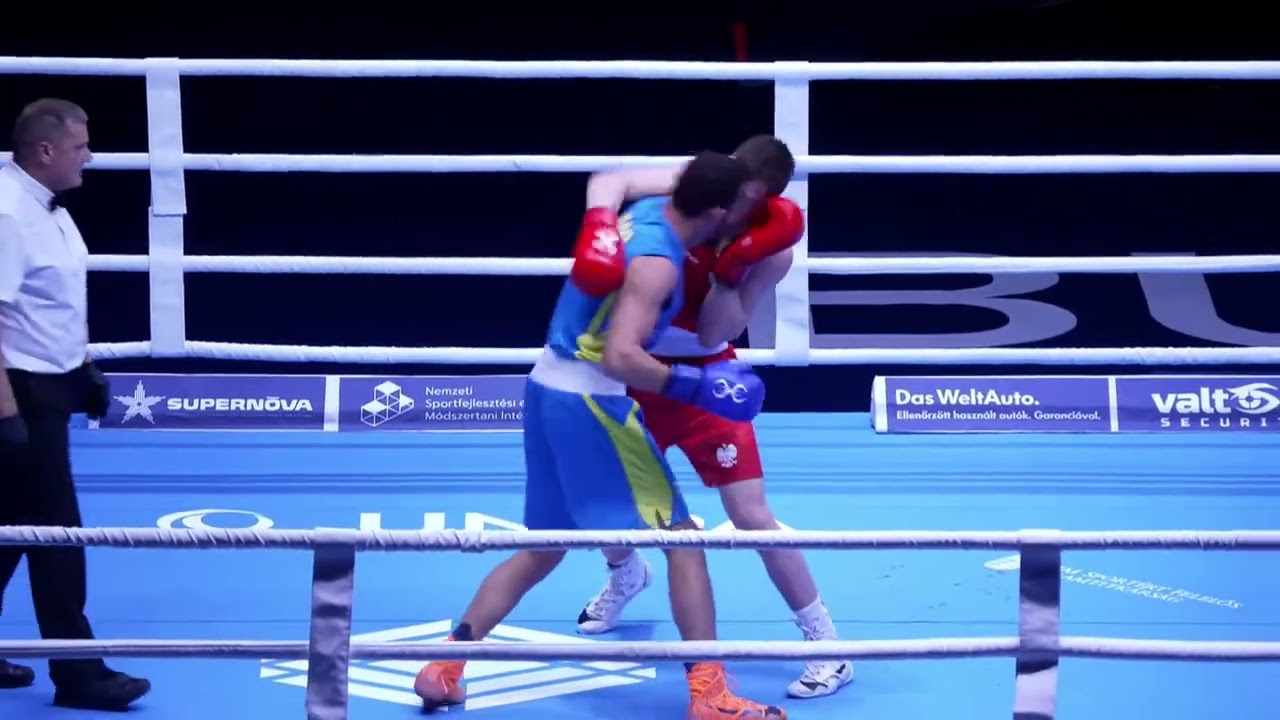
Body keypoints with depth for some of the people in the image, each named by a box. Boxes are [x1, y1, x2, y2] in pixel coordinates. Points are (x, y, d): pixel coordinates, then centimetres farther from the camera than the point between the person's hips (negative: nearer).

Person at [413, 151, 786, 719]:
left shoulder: (648, 210, 5)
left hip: (550, 389, 9)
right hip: (588, 401, -9)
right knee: (682, 536, -2)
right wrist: (698, 387, -24)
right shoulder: (657, 263, -20)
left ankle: (445, 665, 17)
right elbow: (620, 357, -28)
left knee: (544, 546, 19)